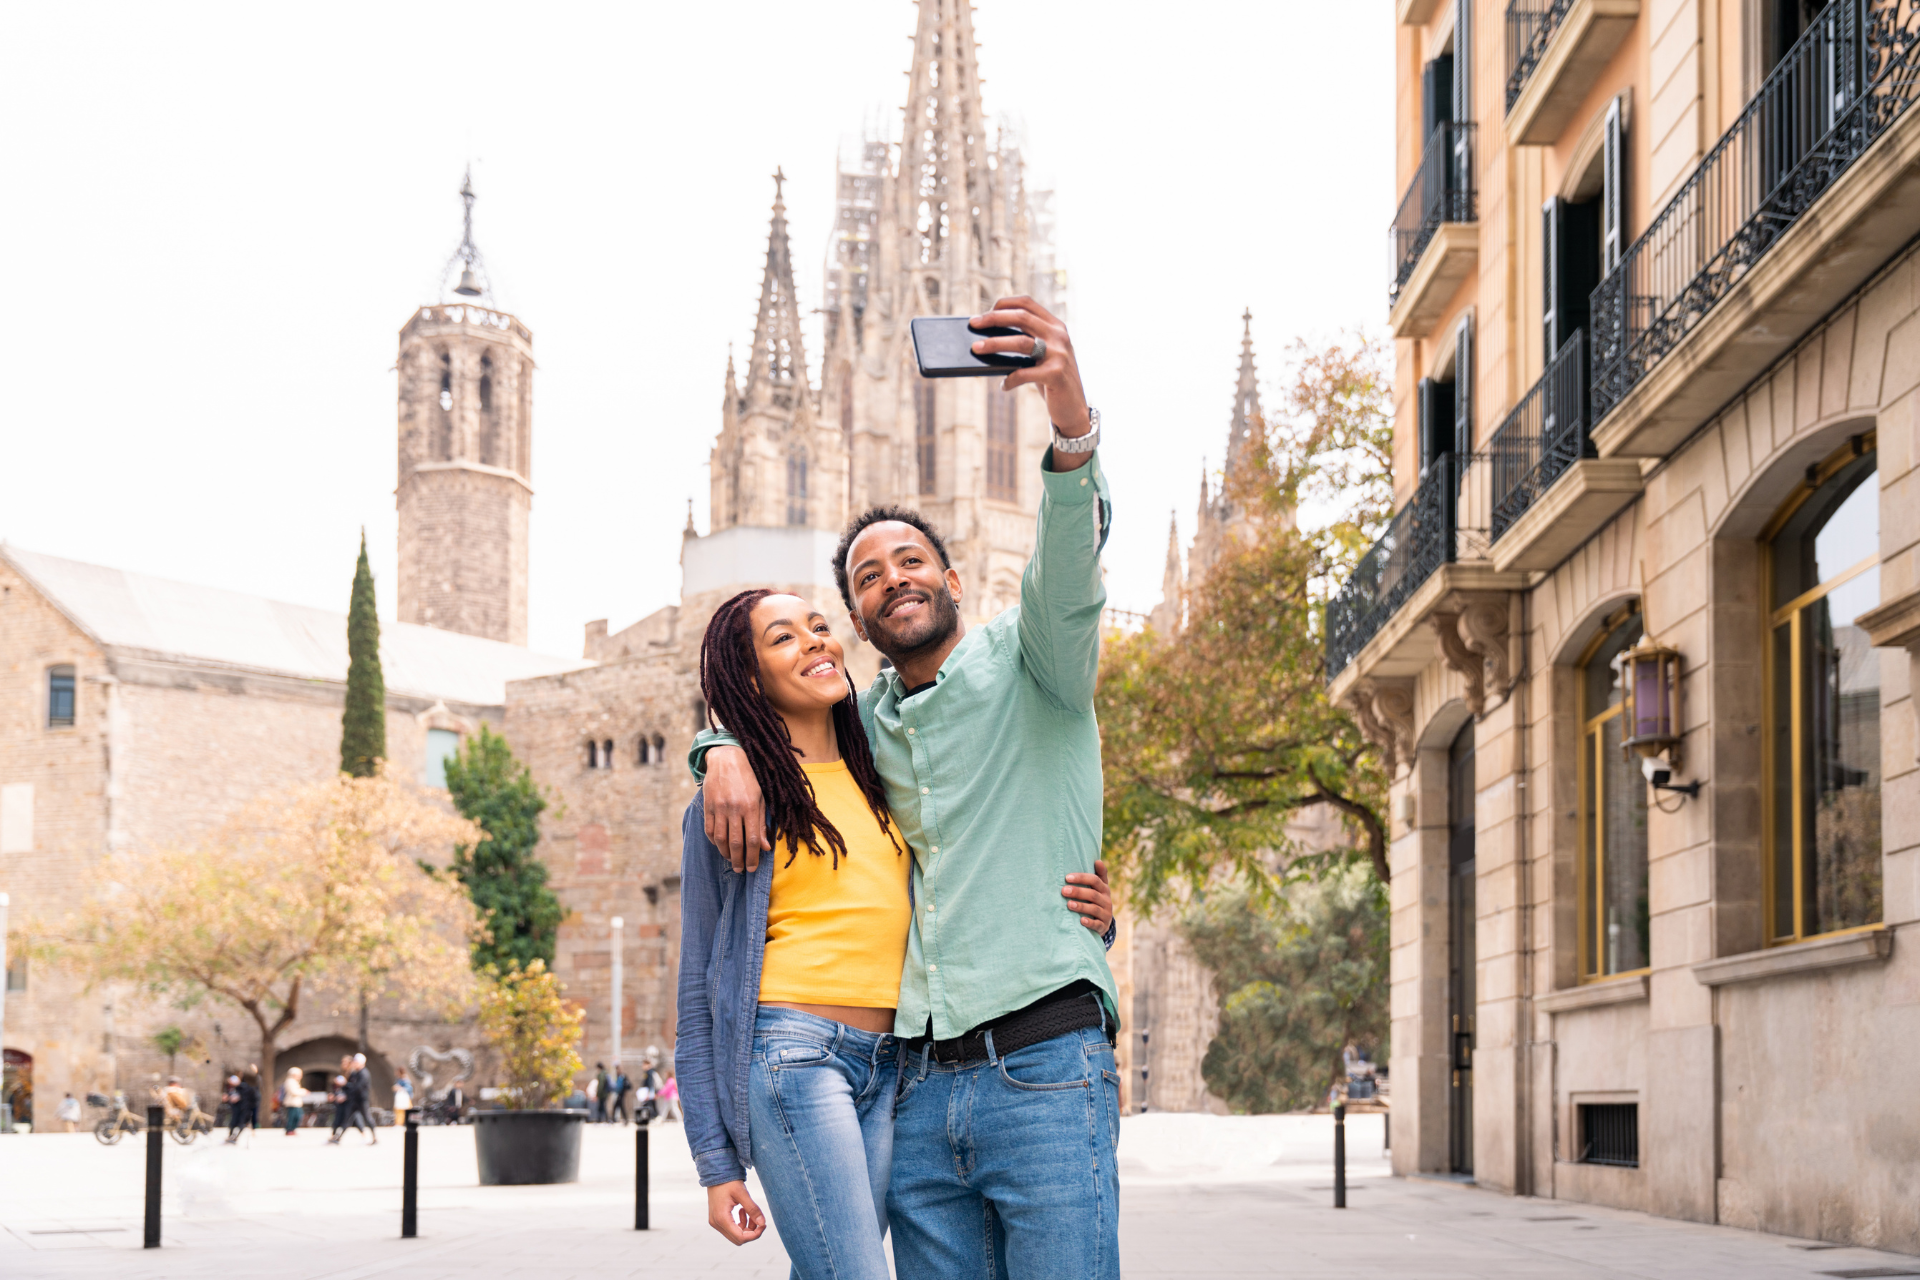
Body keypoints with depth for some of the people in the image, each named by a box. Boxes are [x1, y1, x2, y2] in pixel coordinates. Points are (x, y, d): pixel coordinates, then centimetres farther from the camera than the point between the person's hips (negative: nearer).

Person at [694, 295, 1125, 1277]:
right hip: (920, 1086, 5)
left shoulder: (1024, 662, 5)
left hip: (1044, 1066, -5)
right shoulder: (861, 724, 20)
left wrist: (1071, 417, -36)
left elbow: (1070, 561, -15)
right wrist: (728, 750, 7)